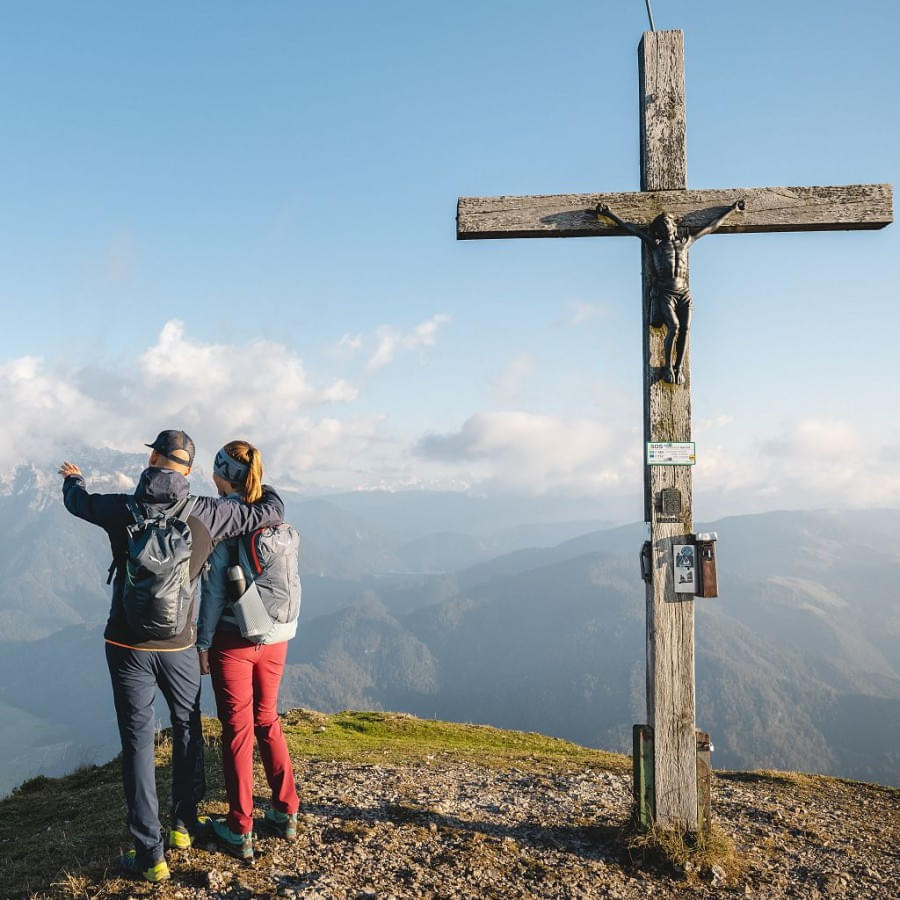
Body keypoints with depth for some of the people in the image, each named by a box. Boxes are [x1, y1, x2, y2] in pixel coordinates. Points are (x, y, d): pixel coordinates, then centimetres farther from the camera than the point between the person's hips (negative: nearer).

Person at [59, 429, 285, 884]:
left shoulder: (122, 509, -10)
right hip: (178, 647, 1)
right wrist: (262, 487, 21)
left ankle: (150, 854, 11)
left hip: (127, 646, 0)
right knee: (187, 730, 22)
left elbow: (78, 502, 13)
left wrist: (72, 478, 37)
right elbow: (270, 512, -3)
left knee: (138, 743, 7)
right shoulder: (205, 513, -11)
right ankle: (184, 825, 34)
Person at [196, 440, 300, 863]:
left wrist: (203, 643, -6)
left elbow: (214, 586, -13)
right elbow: (293, 581, 7)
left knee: (237, 729, 6)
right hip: (276, 637, 5)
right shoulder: (278, 518, 4)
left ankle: (240, 831, 15)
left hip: (234, 638, -5)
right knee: (267, 721, 20)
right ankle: (285, 811, 26)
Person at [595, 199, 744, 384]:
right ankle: (668, 367, -13)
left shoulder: (685, 242, 21)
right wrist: (609, 214, 9)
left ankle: (678, 368, -12)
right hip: (664, 293, -3)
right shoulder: (654, 244, 14)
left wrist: (731, 209, 37)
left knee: (685, 328, -17)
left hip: (684, 293, 3)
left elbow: (711, 227, 30)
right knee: (674, 326, -24)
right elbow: (629, 227, 12)